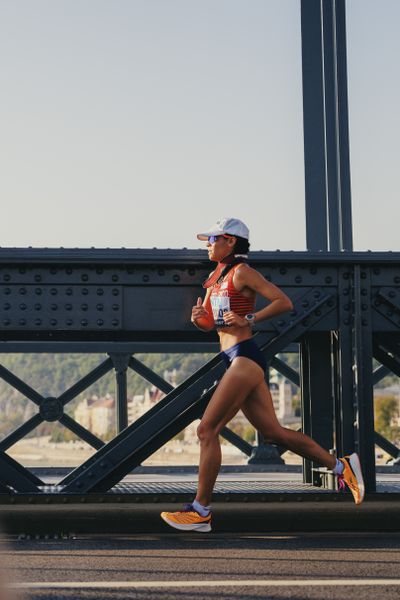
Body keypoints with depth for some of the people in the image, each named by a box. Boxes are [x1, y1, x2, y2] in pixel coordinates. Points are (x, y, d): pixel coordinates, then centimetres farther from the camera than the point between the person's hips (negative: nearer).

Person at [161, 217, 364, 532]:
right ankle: (341, 466, 15)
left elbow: (284, 302, -12)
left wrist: (249, 320, -18)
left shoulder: (242, 272, -7)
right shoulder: (216, 277, 19)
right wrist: (198, 316, 0)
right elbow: (208, 324, 22)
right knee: (273, 431, 9)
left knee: (207, 430, -10)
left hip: (245, 358, -10)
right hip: (236, 361, 10)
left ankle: (201, 511, -6)